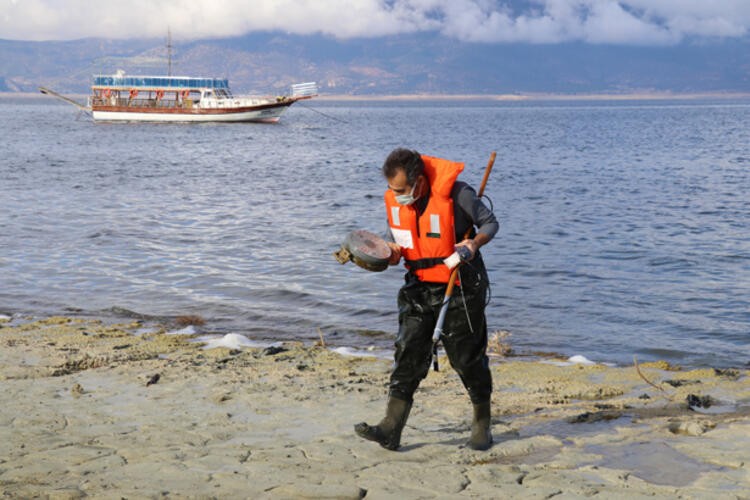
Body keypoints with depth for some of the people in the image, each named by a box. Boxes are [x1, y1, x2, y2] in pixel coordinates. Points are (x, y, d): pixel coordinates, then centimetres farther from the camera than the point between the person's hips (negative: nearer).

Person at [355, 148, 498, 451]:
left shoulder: (456, 194, -18)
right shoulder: (394, 201, -2)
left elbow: (490, 222, -4)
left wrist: (475, 243, -24)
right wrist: (392, 253, -8)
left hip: (460, 289, -4)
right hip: (419, 288, 4)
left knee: (467, 358, 3)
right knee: (408, 354, -4)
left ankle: (482, 425, 22)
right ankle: (391, 429, -6)